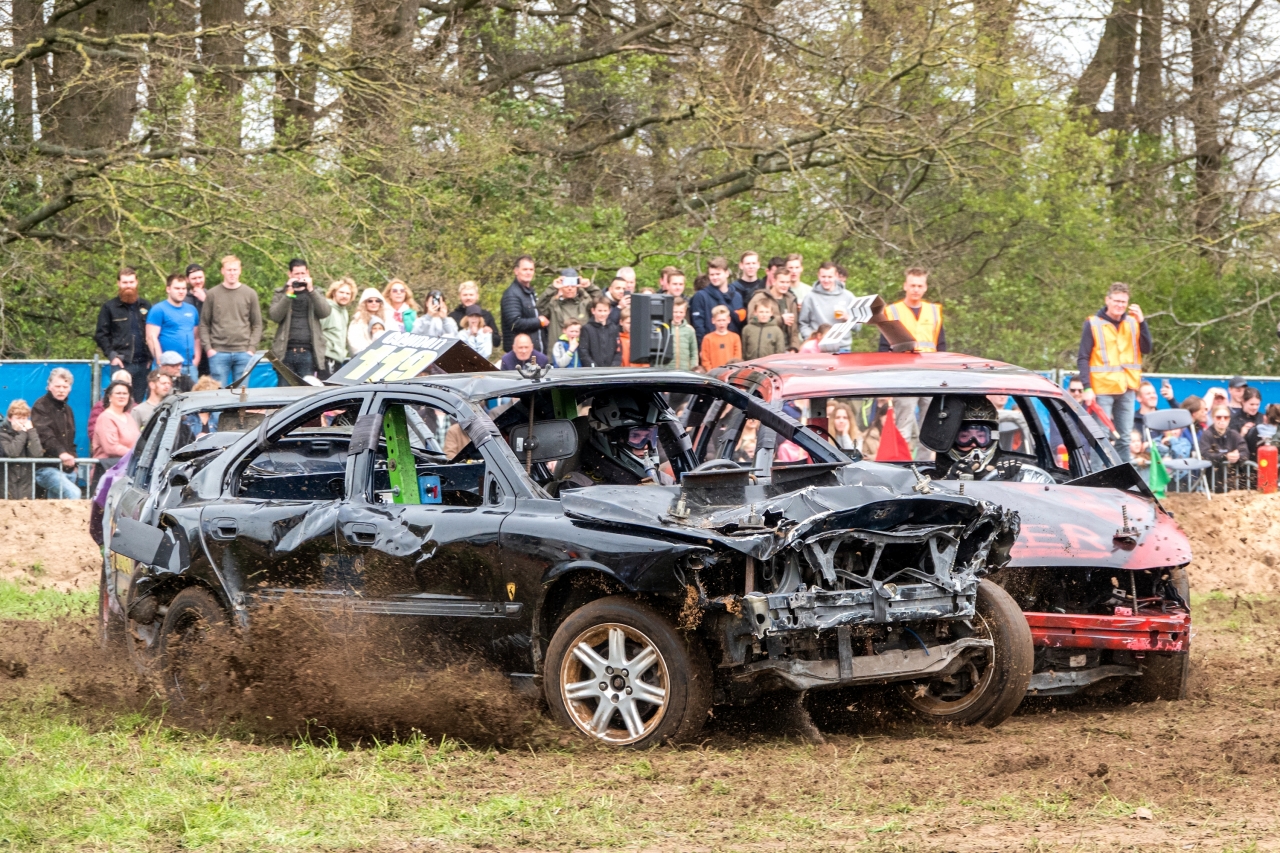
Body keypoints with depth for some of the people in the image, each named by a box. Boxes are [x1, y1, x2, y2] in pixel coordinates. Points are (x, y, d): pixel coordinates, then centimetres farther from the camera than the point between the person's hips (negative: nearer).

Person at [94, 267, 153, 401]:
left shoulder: (146, 306, 12)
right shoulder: (109, 307, 4)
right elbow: (100, 335, 2)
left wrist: (151, 357, 1)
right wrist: (111, 355, -9)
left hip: (142, 364, 3)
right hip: (121, 364, -3)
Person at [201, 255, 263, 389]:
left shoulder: (250, 294, 6)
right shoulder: (213, 294, 3)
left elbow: (257, 325, 7)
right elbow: (204, 324, 4)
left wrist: (251, 348, -3)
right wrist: (208, 348, -6)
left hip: (243, 353, 1)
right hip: (219, 353, -1)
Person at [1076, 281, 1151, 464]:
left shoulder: (1133, 322, 9)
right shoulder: (1093, 324, -2)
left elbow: (1146, 349, 0)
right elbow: (1083, 358, -5)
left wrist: (1141, 322, -10)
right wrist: (1087, 387, -14)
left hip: (1126, 388, 4)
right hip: (1102, 389, -4)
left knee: (1124, 438, 7)